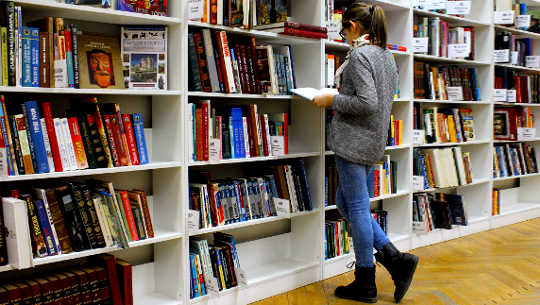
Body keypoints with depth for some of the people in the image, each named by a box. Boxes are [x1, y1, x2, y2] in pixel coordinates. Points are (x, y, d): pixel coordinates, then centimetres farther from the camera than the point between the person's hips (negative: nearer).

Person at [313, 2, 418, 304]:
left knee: (356, 207, 0)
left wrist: (333, 100, -11)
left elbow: (367, 103, -23)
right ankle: (396, 259, 12)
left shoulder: (359, 55, -14)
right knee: (348, 204, 17)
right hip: (374, 141, 9)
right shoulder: (387, 56, 15)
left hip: (354, 139, -9)